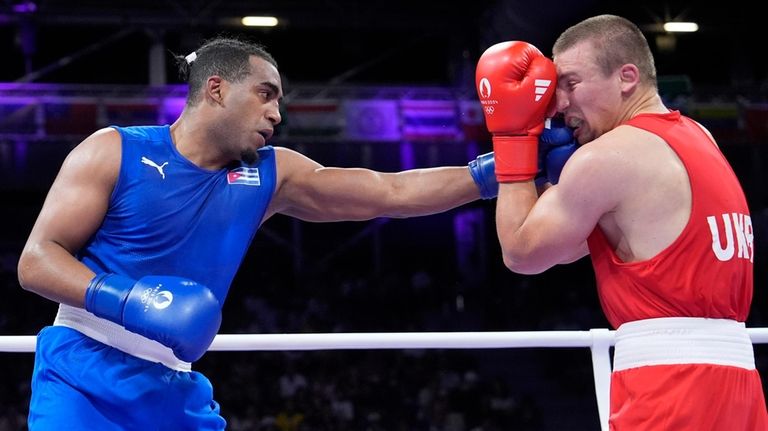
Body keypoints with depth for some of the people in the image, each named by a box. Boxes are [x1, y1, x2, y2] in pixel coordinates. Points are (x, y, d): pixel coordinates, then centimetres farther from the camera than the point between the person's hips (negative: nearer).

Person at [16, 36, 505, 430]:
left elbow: (392, 192, 5)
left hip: (176, 392, 5)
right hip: (83, 378, -5)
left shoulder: (272, 175, 7)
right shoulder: (114, 152, -6)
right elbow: (36, 260, -9)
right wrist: (128, 301, -24)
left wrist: (488, 173, -5)